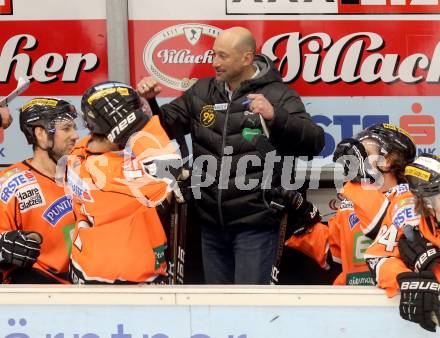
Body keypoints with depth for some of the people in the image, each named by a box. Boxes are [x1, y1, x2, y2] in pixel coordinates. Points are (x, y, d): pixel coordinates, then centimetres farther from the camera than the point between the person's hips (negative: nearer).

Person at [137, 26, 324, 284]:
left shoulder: (278, 95, -6)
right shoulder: (202, 92, 9)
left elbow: (315, 143, -16)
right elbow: (166, 124, 15)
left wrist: (275, 116, -31)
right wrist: (149, 101, -5)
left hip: (256, 224, -5)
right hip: (211, 223, 6)